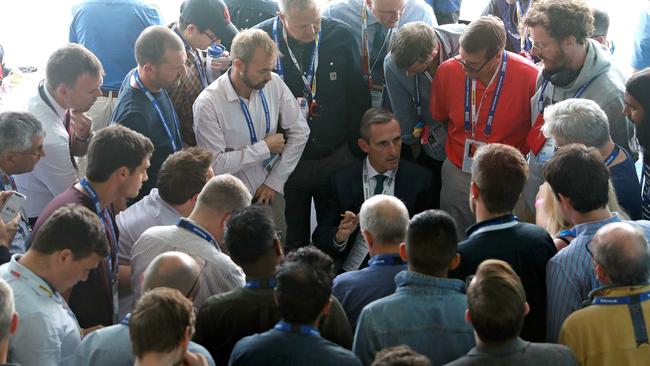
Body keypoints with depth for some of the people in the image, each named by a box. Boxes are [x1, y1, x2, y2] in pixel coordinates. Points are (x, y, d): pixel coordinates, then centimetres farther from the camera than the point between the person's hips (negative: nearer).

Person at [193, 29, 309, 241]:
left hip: (270, 192, 4)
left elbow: (300, 132, 1)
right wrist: (265, 148, -16)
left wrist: (275, 181, -2)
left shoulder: (274, 84, -8)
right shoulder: (208, 104, -20)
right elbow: (216, 164, -21)